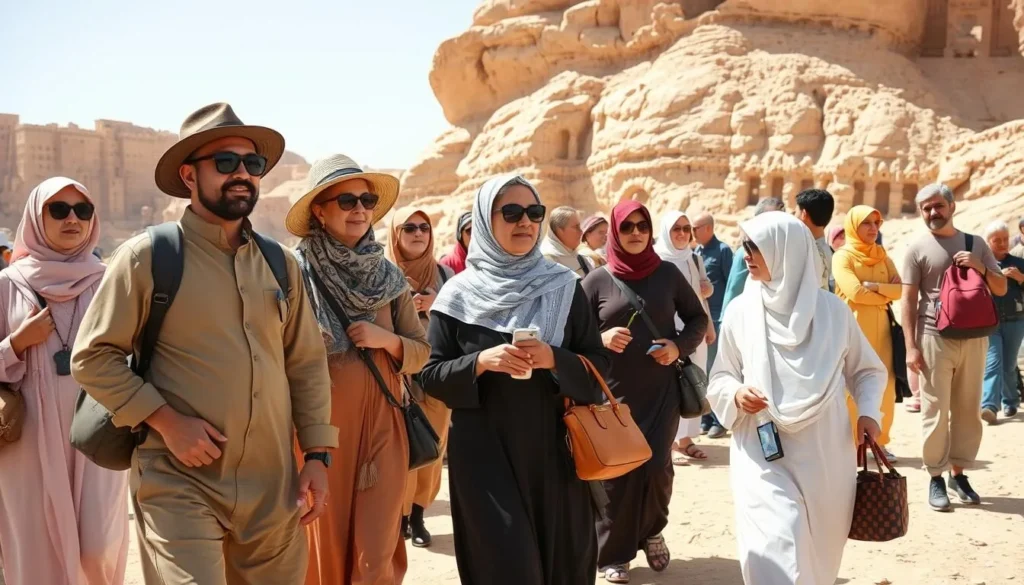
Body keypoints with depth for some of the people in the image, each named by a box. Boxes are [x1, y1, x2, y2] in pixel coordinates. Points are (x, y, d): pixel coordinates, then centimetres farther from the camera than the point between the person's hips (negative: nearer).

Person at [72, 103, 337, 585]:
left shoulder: (280, 264, 8)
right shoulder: (146, 257, -6)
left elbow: (307, 363, 11)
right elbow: (92, 356, -4)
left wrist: (317, 454, 5)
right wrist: (166, 421, -13)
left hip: (274, 486, 5)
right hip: (180, 483, -4)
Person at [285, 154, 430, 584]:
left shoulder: (389, 276, 6)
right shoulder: (296, 274, -5)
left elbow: (421, 351, 9)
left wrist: (387, 339, -8)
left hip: (381, 424, 3)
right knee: (325, 548, 9)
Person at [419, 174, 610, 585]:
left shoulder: (564, 288, 3)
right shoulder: (459, 295, -1)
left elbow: (599, 365, 3)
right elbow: (430, 376, -1)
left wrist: (554, 359, -16)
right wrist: (481, 361, -17)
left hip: (553, 449, 2)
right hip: (484, 452, -2)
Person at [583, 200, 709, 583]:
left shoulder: (668, 273, 3)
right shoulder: (597, 280, -1)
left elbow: (698, 317, 12)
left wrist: (680, 346, -6)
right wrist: (602, 339, -18)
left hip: (662, 389, 1)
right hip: (614, 391, -1)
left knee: (657, 465, -5)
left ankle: (652, 531, 25)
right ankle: (613, 553, 17)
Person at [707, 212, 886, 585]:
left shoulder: (833, 310, 0)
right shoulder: (741, 311, -1)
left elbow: (868, 369, 13)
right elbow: (720, 377, 7)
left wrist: (868, 411, -4)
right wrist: (736, 394, -14)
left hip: (826, 456, 2)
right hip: (763, 455, -1)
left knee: (820, 551, 14)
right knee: (778, 549, -14)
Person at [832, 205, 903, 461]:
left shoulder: (882, 255, 15)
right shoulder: (842, 256, -2)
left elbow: (900, 289, 3)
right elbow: (855, 292, -15)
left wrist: (875, 287, -12)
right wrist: (885, 296, -3)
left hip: (881, 330, 5)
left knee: (886, 388, 4)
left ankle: (880, 441, 17)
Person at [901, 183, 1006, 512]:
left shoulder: (975, 244, 11)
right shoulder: (917, 249, 1)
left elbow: (1001, 289, 12)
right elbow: (908, 300, -2)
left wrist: (980, 267, -8)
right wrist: (910, 347, -10)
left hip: (974, 337, 4)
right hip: (935, 338, -3)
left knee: (968, 409, 8)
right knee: (936, 411, -2)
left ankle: (959, 473, 20)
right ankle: (936, 478, 7)